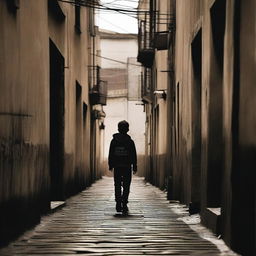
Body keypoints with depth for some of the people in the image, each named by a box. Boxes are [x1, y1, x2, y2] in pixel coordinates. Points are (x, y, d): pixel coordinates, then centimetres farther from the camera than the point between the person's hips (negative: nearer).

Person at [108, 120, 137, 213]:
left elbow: (110, 154, 3)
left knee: (117, 186, 8)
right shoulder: (130, 141, -4)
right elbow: (134, 156, -2)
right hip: (127, 167, -1)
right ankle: (124, 205, -4)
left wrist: (110, 166, 11)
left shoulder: (114, 141, 0)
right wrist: (134, 167, 4)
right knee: (126, 186, 2)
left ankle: (118, 205, 1)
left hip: (117, 167, 1)